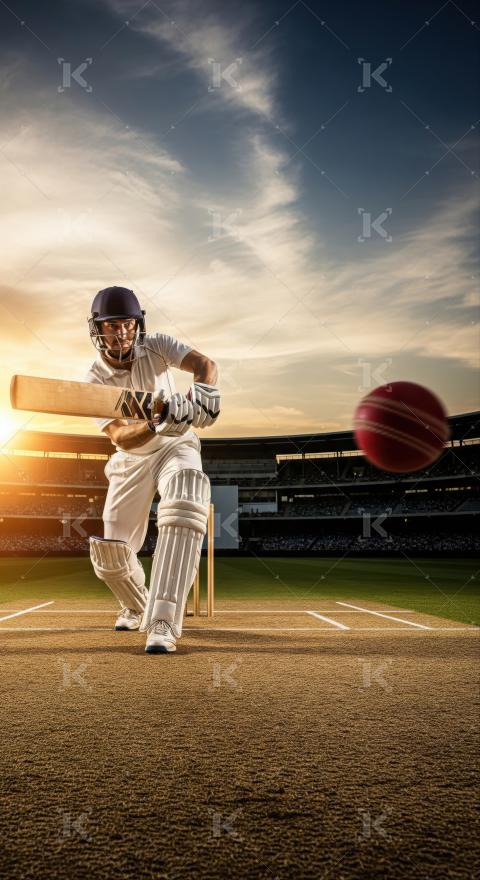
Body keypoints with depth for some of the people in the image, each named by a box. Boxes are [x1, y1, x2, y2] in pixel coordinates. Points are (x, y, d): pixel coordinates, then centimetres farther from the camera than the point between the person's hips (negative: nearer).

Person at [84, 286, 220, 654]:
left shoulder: (157, 346, -13)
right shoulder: (95, 380, -15)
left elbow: (205, 364, -29)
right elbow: (119, 437, -27)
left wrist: (201, 390, -52)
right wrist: (155, 425, -47)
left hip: (176, 447, -1)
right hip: (130, 461, 2)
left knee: (184, 510, -33)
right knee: (110, 552, 0)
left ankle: (162, 622, -34)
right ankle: (137, 606, 35)